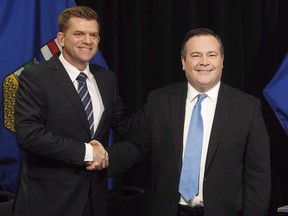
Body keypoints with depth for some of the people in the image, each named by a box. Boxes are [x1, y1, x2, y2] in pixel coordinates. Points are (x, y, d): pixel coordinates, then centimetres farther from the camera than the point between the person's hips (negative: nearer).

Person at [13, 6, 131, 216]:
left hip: (95, 194, 5)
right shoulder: (35, 78, -9)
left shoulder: (107, 78, 8)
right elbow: (28, 134, -19)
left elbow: (124, 125, 13)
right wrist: (85, 151, -18)